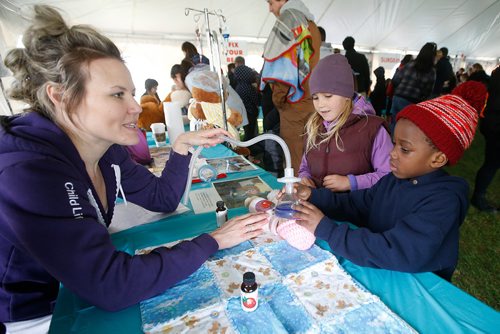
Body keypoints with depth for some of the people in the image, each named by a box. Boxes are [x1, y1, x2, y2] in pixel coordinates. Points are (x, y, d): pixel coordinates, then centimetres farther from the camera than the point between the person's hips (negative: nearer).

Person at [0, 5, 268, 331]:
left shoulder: (109, 152, -8)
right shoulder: (26, 171, -32)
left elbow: (163, 199, -2)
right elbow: (111, 284, -35)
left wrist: (182, 145, -14)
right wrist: (212, 241, -30)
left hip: (84, 291, 6)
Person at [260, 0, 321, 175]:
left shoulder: (288, 20, -4)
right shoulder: (311, 25, 21)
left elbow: (282, 63, -14)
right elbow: (314, 64, 20)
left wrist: (278, 97, -7)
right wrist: (314, 93, 17)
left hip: (294, 101, -8)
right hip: (312, 100, 8)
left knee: (293, 156, -3)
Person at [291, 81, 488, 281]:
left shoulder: (443, 201, -21)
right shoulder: (392, 180, -1)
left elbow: (395, 253, -31)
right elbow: (353, 206, 2)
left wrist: (326, 229, -32)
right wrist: (312, 196, -13)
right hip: (377, 275, 5)